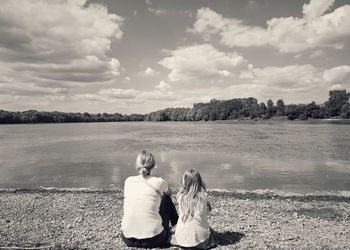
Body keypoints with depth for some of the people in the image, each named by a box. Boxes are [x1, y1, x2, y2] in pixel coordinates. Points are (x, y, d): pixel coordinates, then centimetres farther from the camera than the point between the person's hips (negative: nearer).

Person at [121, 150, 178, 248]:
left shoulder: (128, 181, -1)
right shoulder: (158, 182, -9)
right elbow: (169, 193, 15)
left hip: (128, 240, 3)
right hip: (153, 240, -2)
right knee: (166, 199, 18)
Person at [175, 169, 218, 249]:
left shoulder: (181, 195, -11)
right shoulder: (203, 195, -17)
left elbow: (180, 213, 2)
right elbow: (201, 216, -14)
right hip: (198, 239, -4)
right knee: (211, 232, 31)